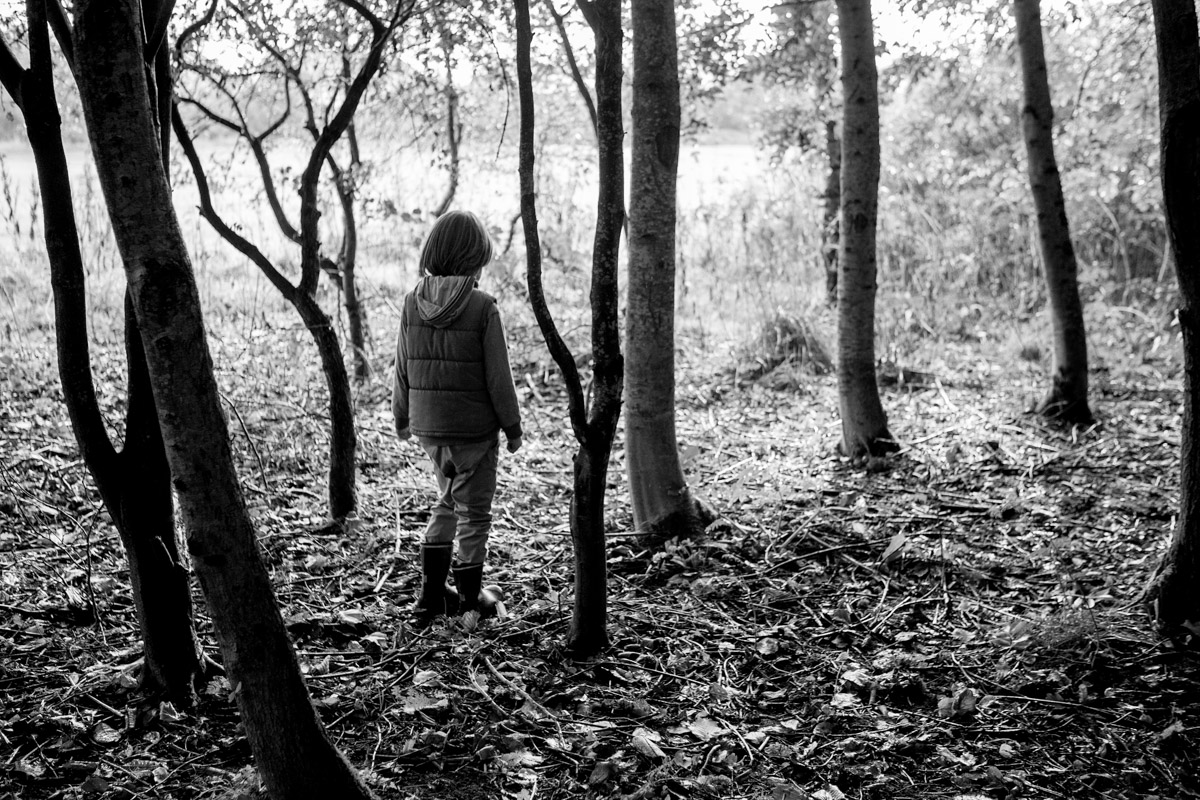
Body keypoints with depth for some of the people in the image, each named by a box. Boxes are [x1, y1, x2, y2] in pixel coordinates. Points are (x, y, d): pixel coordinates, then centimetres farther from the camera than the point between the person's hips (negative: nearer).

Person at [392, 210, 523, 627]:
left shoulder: (413, 302, -5)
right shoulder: (482, 307, -17)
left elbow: (403, 367, 3)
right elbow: (498, 375, -12)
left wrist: (401, 417, 17)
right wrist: (512, 425, 0)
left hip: (428, 426, 5)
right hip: (474, 428, -5)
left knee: (448, 500, 24)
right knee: (473, 511, 12)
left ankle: (431, 593, 22)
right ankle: (470, 597, 24)